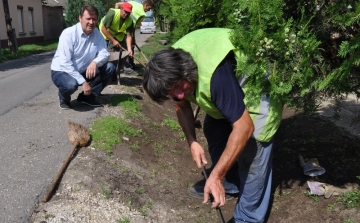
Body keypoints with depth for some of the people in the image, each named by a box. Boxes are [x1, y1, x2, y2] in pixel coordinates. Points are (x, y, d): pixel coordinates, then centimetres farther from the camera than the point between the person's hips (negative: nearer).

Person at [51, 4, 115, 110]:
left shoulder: (97, 33, -4)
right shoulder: (68, 34, -22)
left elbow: (104, 53, -9)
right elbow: (65, 63, -27)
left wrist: (95, 62, -33)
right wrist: (83, 82, -31)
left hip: (83, 71, 6)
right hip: (62, 71, -6)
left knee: (110, 68, -11)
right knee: (71, 84, -39)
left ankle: (88, 96, 2)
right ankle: (64, 98, 0)